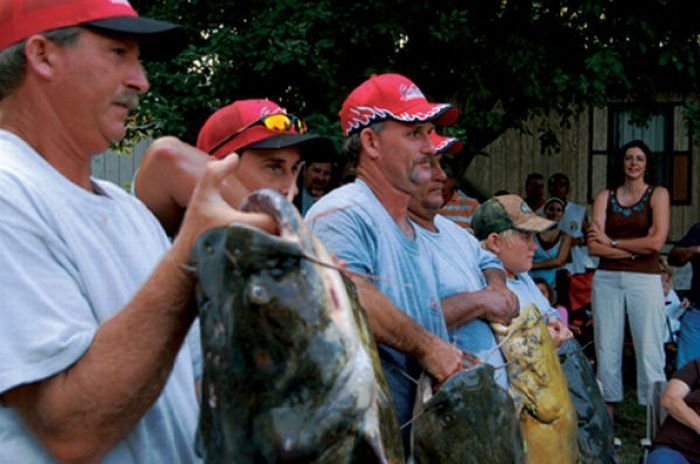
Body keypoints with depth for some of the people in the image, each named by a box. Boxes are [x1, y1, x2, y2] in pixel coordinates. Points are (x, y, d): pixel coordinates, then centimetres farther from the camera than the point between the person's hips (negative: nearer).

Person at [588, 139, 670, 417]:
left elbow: (656, 241, -9)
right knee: (606, 349, 4)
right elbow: (594, 247, -1)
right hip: (607, 279, 2)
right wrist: (636, 249, -10)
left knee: (649, 351, -6)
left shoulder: (658, 195, 6)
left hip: (645, 280, -2)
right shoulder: (605, 196, 10)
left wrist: (612, 242, -4)